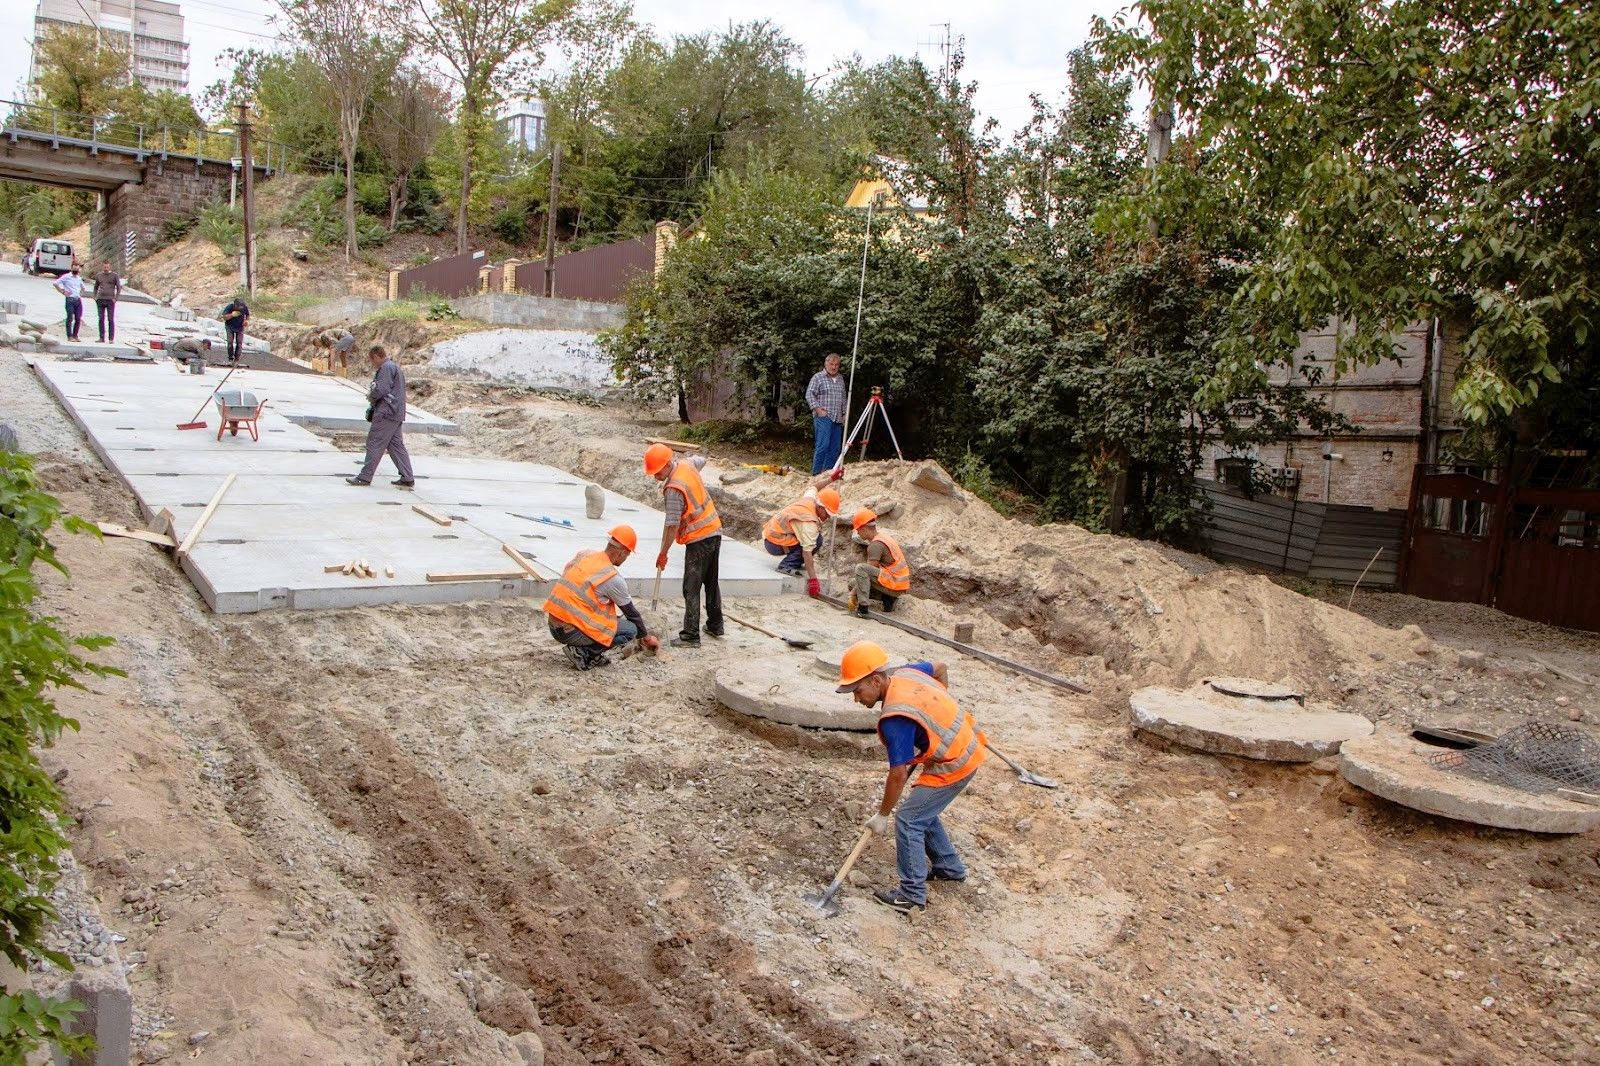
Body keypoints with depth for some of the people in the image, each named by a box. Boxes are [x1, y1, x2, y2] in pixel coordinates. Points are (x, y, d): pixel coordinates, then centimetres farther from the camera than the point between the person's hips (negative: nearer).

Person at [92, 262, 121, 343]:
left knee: (111, 319, -5)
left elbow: (119, 287, 2)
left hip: (110, 300, -3)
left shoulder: (114, 275, 2)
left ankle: (111, 338, -2)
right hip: (100, 300, 3)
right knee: (101, 319, 2)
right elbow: (96, 287, 23)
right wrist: (95, 297, 9)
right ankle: (102, 338, 5)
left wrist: (115, 298, -7)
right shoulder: (98, 276, 12)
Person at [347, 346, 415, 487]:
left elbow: (381, 389, -21)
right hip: (397, 413, 10)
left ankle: (365, 477, -2)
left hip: (386, 413, -10)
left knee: (374, 444, -5)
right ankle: (407, 479, 8)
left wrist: (370, 396, -2)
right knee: (396, 445, 10)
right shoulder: (394, 367, 21)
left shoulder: (386, 367, -11)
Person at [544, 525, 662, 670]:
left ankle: (594, 655, 14)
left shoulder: (582, 555, 7)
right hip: (571, 632, -8)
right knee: (631, 629, 0)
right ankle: (582, 653, -5)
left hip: (553, 626, 8)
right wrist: (646, 637, 18)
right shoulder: (613, 578, -12)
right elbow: (631, 612, 1)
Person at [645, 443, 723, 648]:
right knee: (711, 583, 20)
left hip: (699, 539, -9)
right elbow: (701, 460, 27)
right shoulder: (687, 464, 1)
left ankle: (690, 636, -3)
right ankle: (715, 625, 31)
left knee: (691, 589, -4)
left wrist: (663, 553, -11)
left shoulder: (673, 489, -23)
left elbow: (672, 525, -20)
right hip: (715, 531, 9)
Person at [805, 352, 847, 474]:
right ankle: (816, 473, -9)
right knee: (823, 446, -14)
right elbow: (809, 395, -7)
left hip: (837, 419, 7)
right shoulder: (818, 377, -1)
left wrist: (844, 414, 18)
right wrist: (818, 409, -14)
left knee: (835, 448, 4)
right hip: (823, 418, -7)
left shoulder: (840, 379, 18)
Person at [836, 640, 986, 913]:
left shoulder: (895, 718, -28)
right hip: (965, 746, 10)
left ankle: (912, 894, 3)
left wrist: (882, 815, -10)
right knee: (922, 811, 21)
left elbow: (899, 775, -23)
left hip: (954, 765, -9)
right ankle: (949, 867, 35)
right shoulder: (904, 672, -4)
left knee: (908, 819, -5)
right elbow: (941, 668, 16)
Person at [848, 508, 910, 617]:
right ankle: (887, 599, 5)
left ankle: (862, 608, -23)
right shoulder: (881, 535, 11)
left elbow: (865, 573, -18)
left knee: (860, 568, -25)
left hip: (894, 584, -10)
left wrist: (853, 593, -11)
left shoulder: (876, 544, -19)